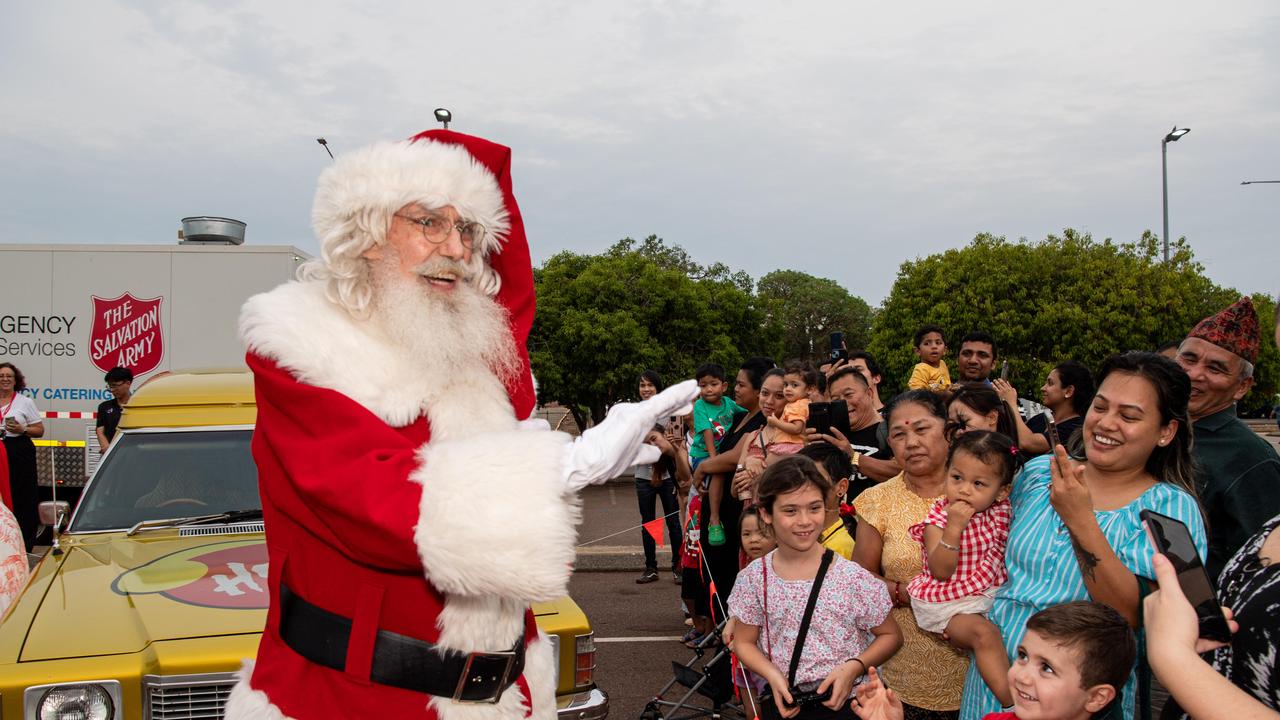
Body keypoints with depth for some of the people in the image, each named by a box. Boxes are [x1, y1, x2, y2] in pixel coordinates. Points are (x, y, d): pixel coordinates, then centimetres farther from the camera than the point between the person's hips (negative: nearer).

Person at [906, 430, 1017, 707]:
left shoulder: (1001, 512, 1)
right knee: (984, 633, -29)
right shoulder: (939, 517, -10)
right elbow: (941, 571, -18)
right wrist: (953, 527, -27)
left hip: (993, 596, 6)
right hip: (950, 603, -6)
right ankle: (1013, 703, -30)